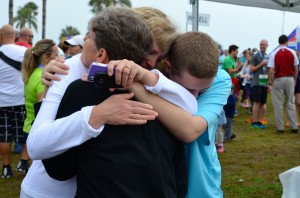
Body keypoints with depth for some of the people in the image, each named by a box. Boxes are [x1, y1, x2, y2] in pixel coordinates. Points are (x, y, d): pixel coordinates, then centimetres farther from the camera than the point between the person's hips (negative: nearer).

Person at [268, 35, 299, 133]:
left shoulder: (274, 54, -6)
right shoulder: (292, 52, 1)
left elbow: (271, 70, -11)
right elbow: (296, 69, 5)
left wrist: (271, 81, 1)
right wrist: (294, 80, 15)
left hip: (278, 80, -2)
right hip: (290, 79, 2)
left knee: (278, 104, 4)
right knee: (291, 103, 10)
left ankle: (280, 127, 5)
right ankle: (294, 126, 10)